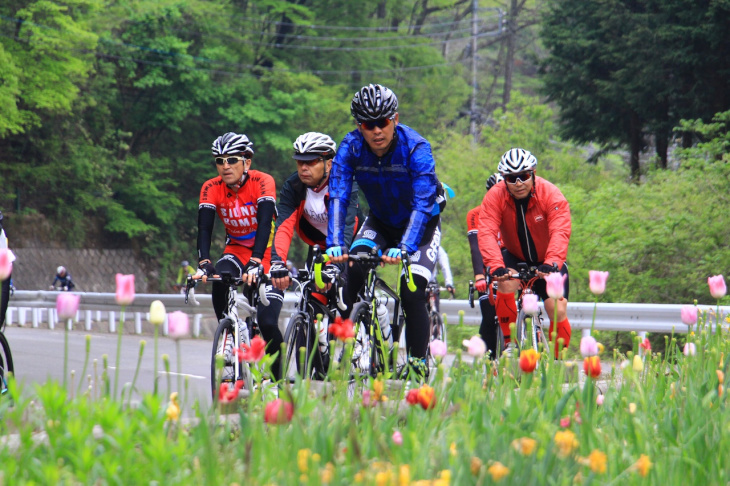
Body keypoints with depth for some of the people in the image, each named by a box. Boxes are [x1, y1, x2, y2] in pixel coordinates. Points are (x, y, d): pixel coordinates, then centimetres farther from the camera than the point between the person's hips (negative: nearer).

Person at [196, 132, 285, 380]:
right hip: (236, 250, 3)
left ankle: (275, 376, 4)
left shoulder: (262, 182, -20)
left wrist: (255, 263, -45)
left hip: (266, 253, -3)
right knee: (220, 281, -32)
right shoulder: (211, 188, -11)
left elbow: (265, 224, -31)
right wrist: (204, 264, -37)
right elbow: (204, 228, -20)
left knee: (267, 322, -16)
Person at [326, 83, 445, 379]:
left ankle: (418, 366, -8)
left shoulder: (416, 149, -30)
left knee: (412, 294, -20)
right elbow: (338, 197, -27)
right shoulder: (351, 147, -21)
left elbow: (422, 204, -38)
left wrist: (404, 248, -52)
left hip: (421, 224, -3)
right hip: (380, 222, 3)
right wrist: (335, 244, -42)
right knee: (355, 270, -22)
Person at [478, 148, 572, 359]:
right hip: (515, 258, 0)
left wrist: (550, 264, -52)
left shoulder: (552, 195, -23)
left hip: (547, 263, 0)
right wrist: (496, 267, -48)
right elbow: (487, 233, -31)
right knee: (505, 283, -31)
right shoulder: (495, 197, -19)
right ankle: (509, 343, -17)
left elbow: (560, 232, -34)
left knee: (558, 310, -14)